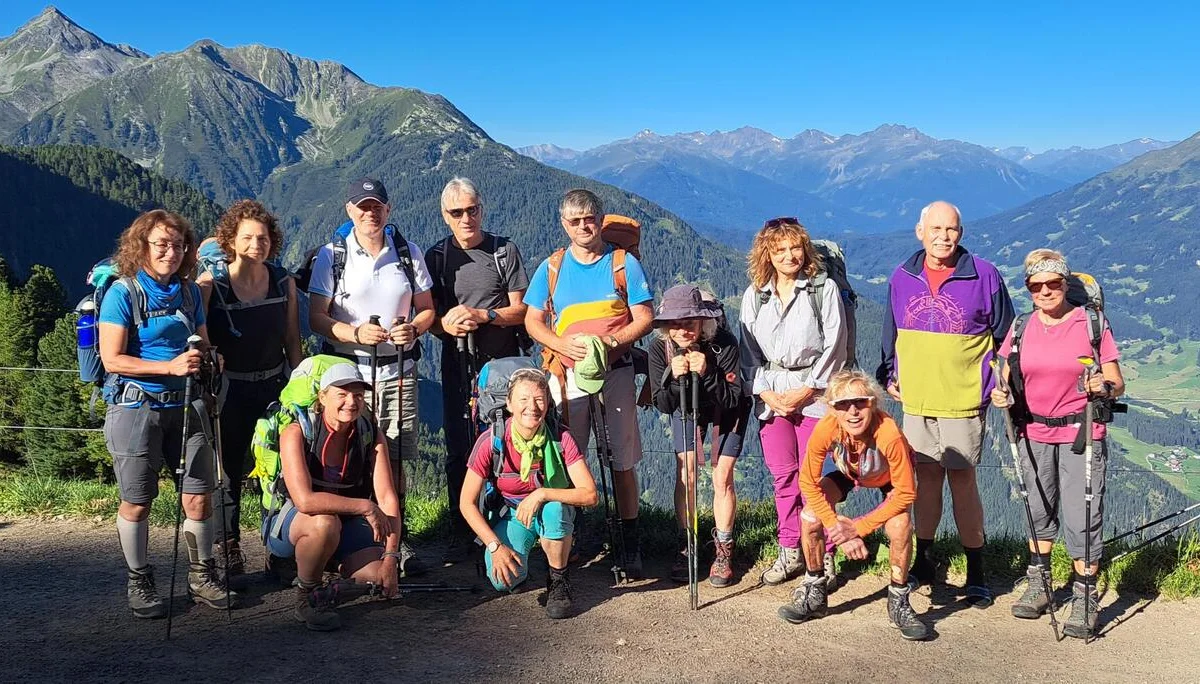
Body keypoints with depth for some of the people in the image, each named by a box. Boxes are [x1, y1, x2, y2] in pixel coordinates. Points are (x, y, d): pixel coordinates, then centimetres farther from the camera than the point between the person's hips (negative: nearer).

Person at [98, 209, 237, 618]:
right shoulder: (123, 293, -7)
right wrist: (171, 366, -22)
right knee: (137, 502, 6)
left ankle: (202, 577, 21)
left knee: (200, 496, 5)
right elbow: (112, 359, -13)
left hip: (185, 405, 5)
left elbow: (203, 344, 18)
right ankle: (139, 583, 22)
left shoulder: (189, 291, 9)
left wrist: (206, 357, -6)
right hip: (136, 408, -4)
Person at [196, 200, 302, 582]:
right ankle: (227, 547, 24)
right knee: (229, 468, 9)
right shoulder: (210, 285, -11)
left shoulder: (283, 282, -1)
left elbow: (293, 341, 6)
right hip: (230, 389, -2)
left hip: (274, 385, 3)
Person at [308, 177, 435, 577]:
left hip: (398, 370, 2)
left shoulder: (409, 253, 9)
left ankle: (396, 539, 15)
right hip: (347, 369, -2)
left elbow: (427, 309, 13)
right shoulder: (331, 256, 1)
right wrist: (355, 333, -18)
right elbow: (316, 318, -1)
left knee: (394, 458, 4)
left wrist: (414, 327, -9)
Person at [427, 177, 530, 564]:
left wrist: (483, 315, -16)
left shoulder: (506, 250, 4)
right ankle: (460, 535, 11)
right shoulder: (436, 257, 9)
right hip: (457, 364, 2)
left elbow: (521, 311, 0)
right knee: (459, 451, 3)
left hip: (503, 362, -1)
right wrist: (445, 323, -15)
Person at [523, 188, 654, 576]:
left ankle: (630, 545, 8)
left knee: (622, 462, 0)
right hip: (567, 374, 1)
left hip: (616, 371, -1)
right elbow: (533, 321, 7)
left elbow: (645, 317, 1)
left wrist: (611, 341, -16)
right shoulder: (550, 269, 8)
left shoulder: (625, 264, 3)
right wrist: (565, 344, -12)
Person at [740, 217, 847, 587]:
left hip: (813, 393, -3)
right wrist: (766, 392, -3)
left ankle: (823, 556, 4)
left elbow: (834, 346, -3)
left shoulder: (824, 289, 1)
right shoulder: (754, 296, 11)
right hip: (770, 395, 3)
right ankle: (790, 553, 15)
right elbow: (748, 350, 10)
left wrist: (806, 390, -9)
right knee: (782, 475, 4)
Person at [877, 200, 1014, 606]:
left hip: (963, 401, -3)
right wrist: (890, 376, 11)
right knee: (925, 478, 12)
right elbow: (892, 334, 17)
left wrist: (995, 385, -3)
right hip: (916, 400, 4)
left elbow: (1004, 337, 2)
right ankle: (922, 563, 24)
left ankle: (976, 575, 11)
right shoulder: (902, 278, 5)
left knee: (962, 482, 0)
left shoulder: (984, 276, -5)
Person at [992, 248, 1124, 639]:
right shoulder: (1021, 328, 4)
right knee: (1038, 512, 15)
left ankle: (1085, 599, 8)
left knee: (1081, 518, -4)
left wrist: (1105, 387, -27)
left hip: (1081, 434, -3)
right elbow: (1006, 380, 7)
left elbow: (1117, 383, -4)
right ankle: (1037, 586, 30)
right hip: (1034, 435, 4)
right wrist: (1001, 394, -15)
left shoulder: (1091, 323, -4)